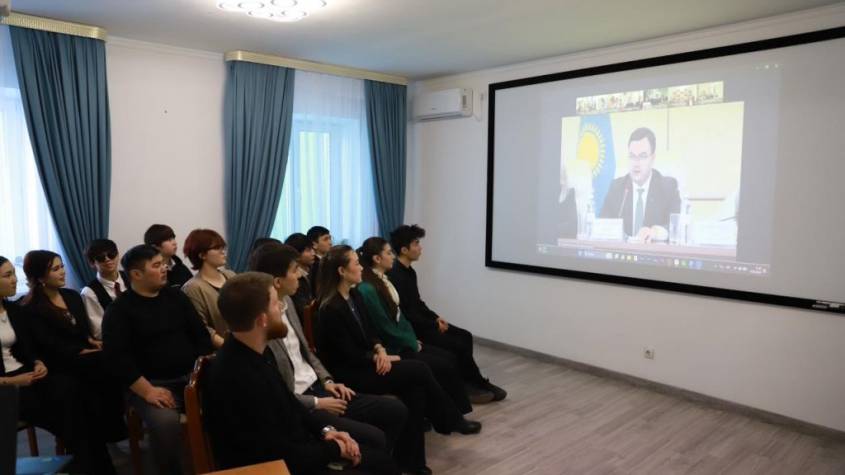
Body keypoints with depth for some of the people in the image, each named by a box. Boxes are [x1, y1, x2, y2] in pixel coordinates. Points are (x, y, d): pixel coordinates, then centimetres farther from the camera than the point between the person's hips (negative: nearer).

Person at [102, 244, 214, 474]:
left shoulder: (176, 296, 12)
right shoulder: (119, 310, 0)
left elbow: (200, 334, 12)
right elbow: (117, 357, -10)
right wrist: (147, 391, -18)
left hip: (191, 377, 4)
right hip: (152, 384, -3)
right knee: (166, 422, -33)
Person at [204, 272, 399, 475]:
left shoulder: (258, 351, -2)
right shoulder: (237, 379, -31)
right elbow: (283, 456, -25)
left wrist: (324, 430, 1)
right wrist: (336, 449, -10)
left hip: (292, 448, 8)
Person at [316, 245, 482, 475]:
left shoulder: (355, 295, 6)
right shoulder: (331, 309, -20)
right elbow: (349, 355, -18)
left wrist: (380, 349, -8)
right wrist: (380, 358, -9)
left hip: (364, 363, 8)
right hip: (348, 374, -8)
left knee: (414, 388, -14)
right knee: (420, 370, -15)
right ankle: (453, 420, 6)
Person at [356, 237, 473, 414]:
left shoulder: (384, 280, 8)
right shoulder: (368, 289, -22)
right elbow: (385, 328, -20)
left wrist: (414, 340, 5)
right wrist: (413, 344, -9)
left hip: (404, 342, 9)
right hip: (393, 349, -9)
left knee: (450, 358, 2)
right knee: (444, 366, -10)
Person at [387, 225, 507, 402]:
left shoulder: (409, 271, 8)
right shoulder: (395, 276, -23)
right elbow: (404, 315, -23)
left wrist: (436, 317, 3)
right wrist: (433, 324, -16)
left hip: (421, 322, 10)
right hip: (411, 328, -10)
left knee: (465, 336, 2)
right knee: (458, 345, -13)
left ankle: (469, 384, 8)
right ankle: (477, 384, 7)